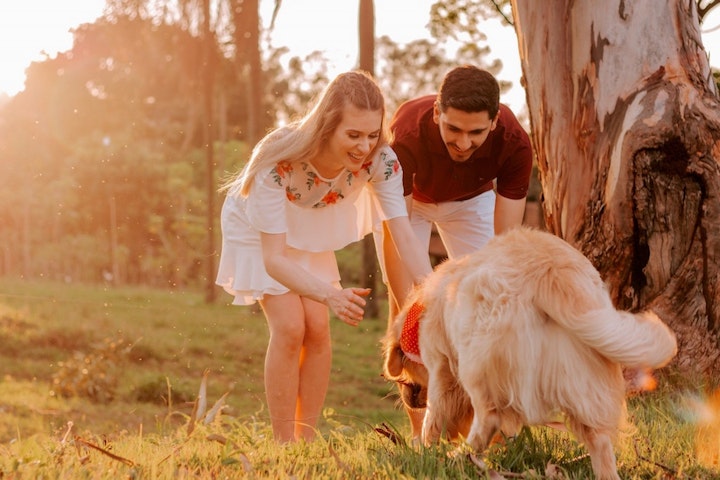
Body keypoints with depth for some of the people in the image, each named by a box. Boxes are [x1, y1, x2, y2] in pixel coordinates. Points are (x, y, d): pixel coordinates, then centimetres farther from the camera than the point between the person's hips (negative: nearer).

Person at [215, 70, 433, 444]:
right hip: (258, 231, -4)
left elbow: (403, 234, -35)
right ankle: (284, 446, -6)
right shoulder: (279, 161, -42)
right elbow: (274, 258, -42)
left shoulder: (380, 161, -30)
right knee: (289, 327, -17)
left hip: (309, 231, 4)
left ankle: (308, 440, 6)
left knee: (318, 328, -7)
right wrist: (331, 294, -57)